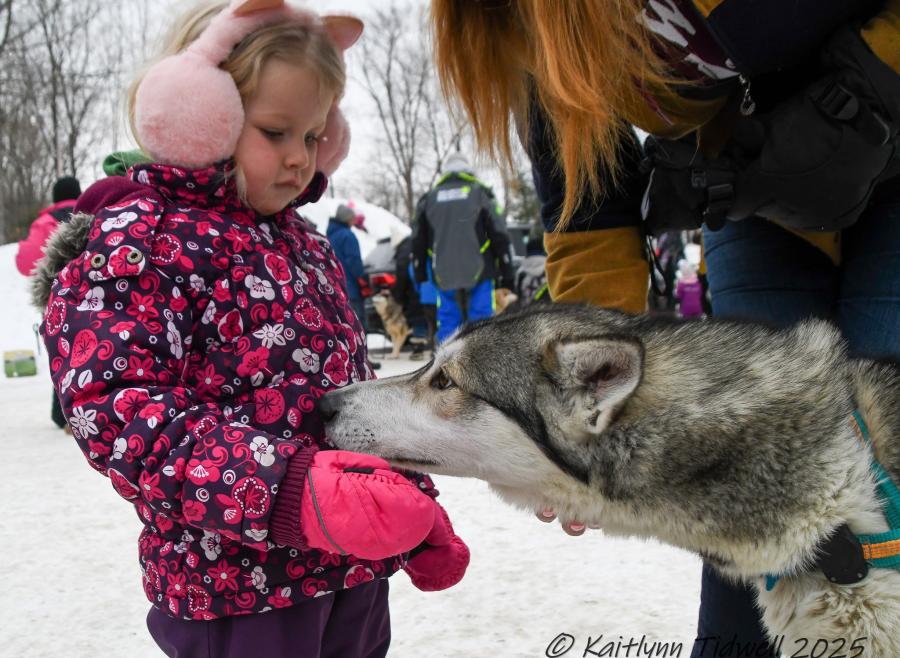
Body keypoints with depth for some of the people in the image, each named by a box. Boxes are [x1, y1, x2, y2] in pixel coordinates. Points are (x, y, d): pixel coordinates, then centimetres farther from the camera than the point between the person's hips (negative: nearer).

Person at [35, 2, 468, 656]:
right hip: (236, 585, -7)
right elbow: (114, 407, -22)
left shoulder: (304, 241, 14)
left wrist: (417, 515, 17)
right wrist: (292, 492, -32)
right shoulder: (139, 236, -11)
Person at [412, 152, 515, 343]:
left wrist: (420, 276, 20)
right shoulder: (480, 194, 5)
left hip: (444, 277, 2)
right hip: (477, 274, -2)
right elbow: (499, 236, 1)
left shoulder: (429, 199, 12)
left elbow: (418, 242, 14)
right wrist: (507, 274, 5)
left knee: (447, 324, 5)